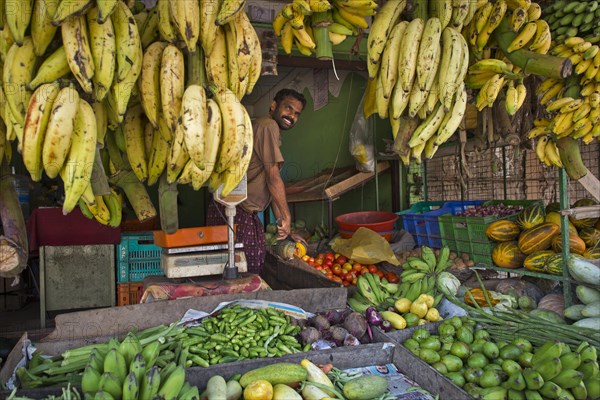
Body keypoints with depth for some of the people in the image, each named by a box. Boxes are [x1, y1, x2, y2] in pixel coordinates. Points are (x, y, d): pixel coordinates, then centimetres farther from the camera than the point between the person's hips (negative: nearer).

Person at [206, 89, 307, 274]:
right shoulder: (268, 126, -9)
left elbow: (272, 188, 21)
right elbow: (274, 179, -15)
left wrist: (285, 229, 19)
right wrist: (286, 217, -7)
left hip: (245, 212, 10)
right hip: (236, 212, -10)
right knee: (250, 271, -5)